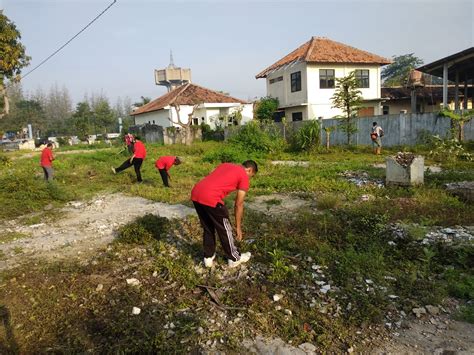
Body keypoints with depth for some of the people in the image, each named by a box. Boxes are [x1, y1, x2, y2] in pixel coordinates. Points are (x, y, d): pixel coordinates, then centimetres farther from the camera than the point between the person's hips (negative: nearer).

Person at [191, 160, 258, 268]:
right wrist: (238, 227, 17)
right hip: (210, 198, -7)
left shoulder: (225, 165, 27)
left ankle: (208, 258, 35)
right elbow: (238, 204, 8)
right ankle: (234, 258, 29)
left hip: (195, 193, 7)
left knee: (207, 228, 24)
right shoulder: (244, 176, 7)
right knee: (224, 230, 13)